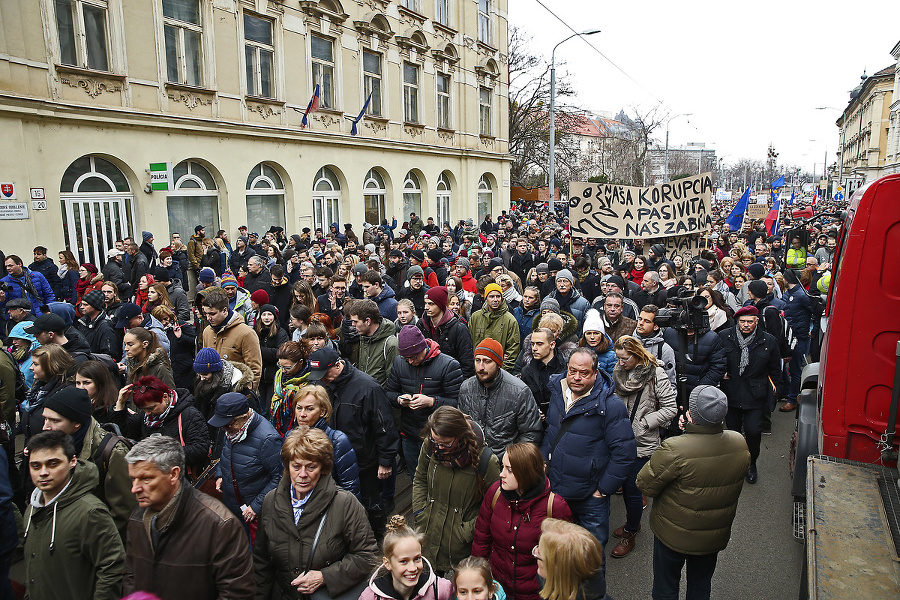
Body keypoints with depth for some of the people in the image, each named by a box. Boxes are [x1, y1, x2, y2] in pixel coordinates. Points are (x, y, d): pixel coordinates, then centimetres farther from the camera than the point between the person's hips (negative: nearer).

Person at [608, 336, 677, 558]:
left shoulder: (655, 375, -14)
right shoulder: (618, 372, 3)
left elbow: (671, 408, -11)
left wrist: (643, 424, -15)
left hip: (642, 442, -6)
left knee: (631, 488, 1)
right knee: (625, 484, 16)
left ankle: (629, 534, 19)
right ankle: (633, 522, 38)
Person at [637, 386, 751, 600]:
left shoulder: (674, 449, -35)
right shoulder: (740, 444, -16)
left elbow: (645, 485, -25)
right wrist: (691, 431, -7)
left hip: (673, 536, -5)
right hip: (715, 536, 5)